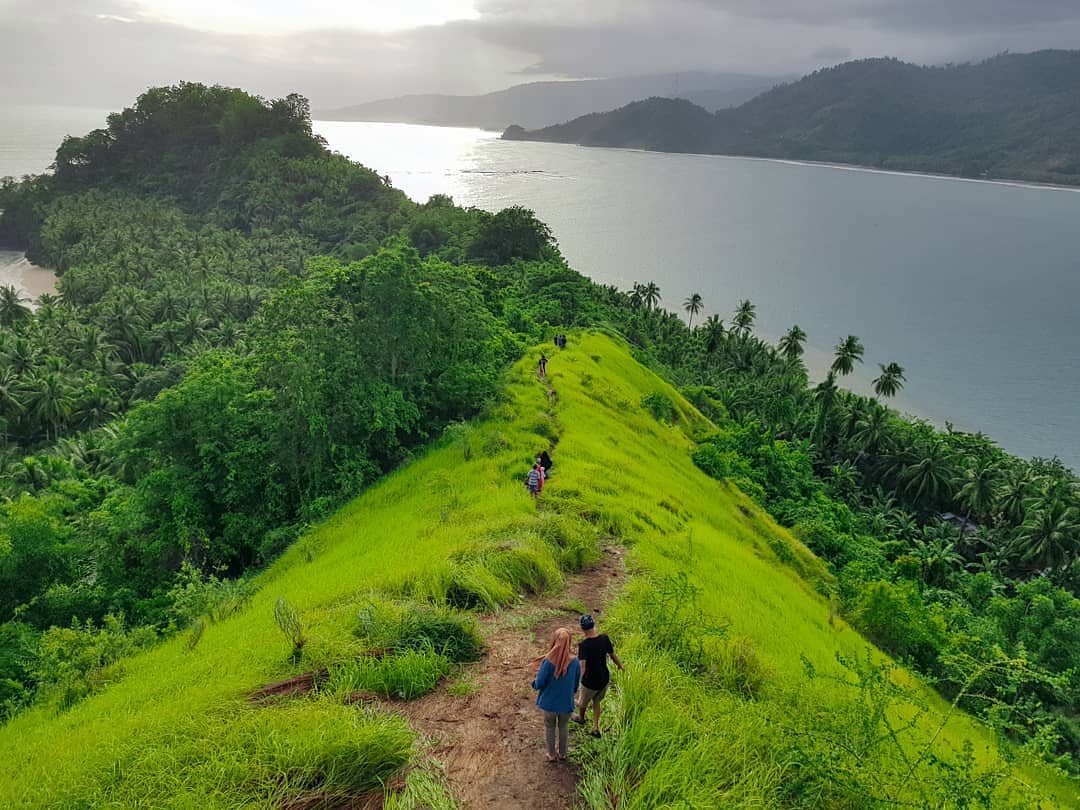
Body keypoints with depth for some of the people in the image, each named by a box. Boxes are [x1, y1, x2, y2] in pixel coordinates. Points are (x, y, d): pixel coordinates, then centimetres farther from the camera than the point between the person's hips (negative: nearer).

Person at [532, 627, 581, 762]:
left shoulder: (548, 661, -27)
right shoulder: (575, 662, -19)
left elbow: (539, 684, -18)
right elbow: (576, 684, -4)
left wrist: (535, 683, 6)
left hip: (549, 702, -1)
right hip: (566, 702, 1)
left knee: (550, 727, 23)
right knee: (563, 727, 26)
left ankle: (552, 755, 37)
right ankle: (562, 753, 41)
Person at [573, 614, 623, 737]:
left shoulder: (584, 645, -27)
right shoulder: (604, 638, -14)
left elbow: (582, 666, -36)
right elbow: (613, 655, 0)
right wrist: (620, 666, 18)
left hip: (590, 682, -4)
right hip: (605, 679, 4)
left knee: (583, 701, 27)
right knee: (596, 702, 28)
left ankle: (581, 718, 53)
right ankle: (596, 728, 30)